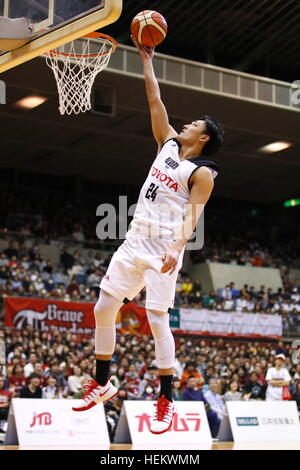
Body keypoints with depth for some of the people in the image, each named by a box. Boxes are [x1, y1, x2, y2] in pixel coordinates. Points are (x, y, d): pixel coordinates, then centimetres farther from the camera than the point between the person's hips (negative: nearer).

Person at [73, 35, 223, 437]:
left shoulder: (202, 173, -5)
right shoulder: (168, 144, 15)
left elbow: (192, 215, -14)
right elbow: (155, 102, 18)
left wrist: (176, 250, -27)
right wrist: (147, 60, 18)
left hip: (163, 249, -7)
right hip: (134, 242, 7)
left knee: (158, 320, -11)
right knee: (103, 309, 4)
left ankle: (167, 401, -2)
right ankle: (102, 384, 18)